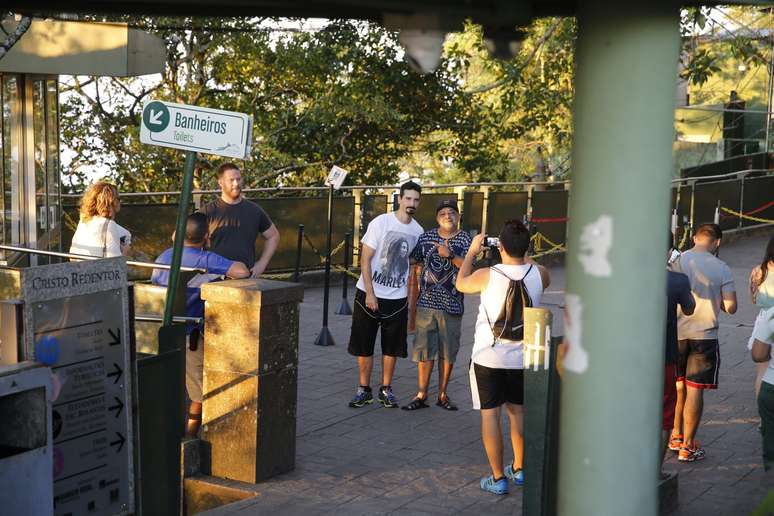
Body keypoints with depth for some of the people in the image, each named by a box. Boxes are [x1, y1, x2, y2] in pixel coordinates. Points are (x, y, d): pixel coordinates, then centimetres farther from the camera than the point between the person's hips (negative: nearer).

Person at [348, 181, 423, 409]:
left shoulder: (417, 231, 2)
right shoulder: (380, 223, -11)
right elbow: (365, 259, -10)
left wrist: (411, 296, 8)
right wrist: (369, 293, -15)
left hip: (397, 298, 3)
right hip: (369, 294, -3)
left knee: (392, 347, 9)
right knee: (364, 346, 3)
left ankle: (386, 390, 22)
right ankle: (364, 390, 16)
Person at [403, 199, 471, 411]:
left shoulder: (465, 240, -1)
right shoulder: (426, 237, 5)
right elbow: (418, 266, 13)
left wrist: (450, 255, -23)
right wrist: (418, 286, 9)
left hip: (452, 305, -1)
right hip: (426, 303, 1)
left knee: (448, 352, 7)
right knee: (424, 349, 2)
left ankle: (442, 394, 19)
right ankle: (421, 395, 10)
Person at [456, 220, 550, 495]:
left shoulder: (488, 275, -17)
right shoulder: (538, 274, -9)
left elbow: (461, 283, 6)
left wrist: (472, 251, 17)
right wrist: (523, 255, 23)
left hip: (488, 357, -3)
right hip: (522, 357, 3)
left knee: (490, 414, 4)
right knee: (518, 411, 18)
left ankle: (498, 478, 6)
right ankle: (519, 469, 30)